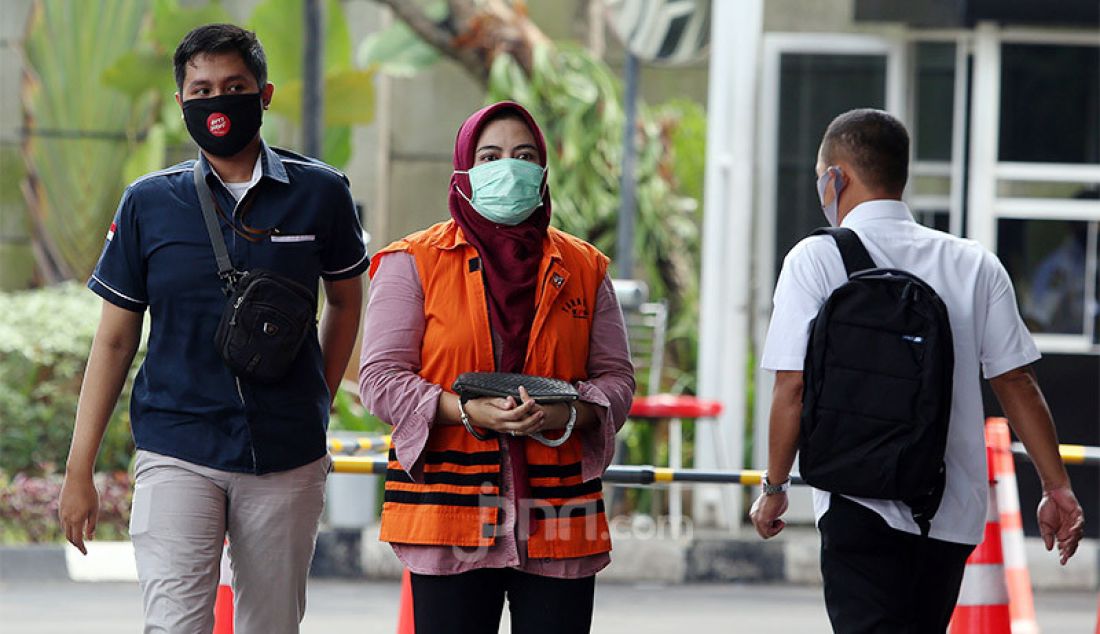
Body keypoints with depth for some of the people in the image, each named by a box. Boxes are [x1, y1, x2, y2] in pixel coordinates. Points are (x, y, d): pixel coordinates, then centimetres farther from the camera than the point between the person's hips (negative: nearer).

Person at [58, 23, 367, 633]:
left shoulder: (319, 193, 2)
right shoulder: (148, 202, 2)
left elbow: (345, 300, 19)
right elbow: (114, 338, 7)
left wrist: (317, 407, 12)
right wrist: (79, 470, 5)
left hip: (288, 463, 1)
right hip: (177, 455, -1)